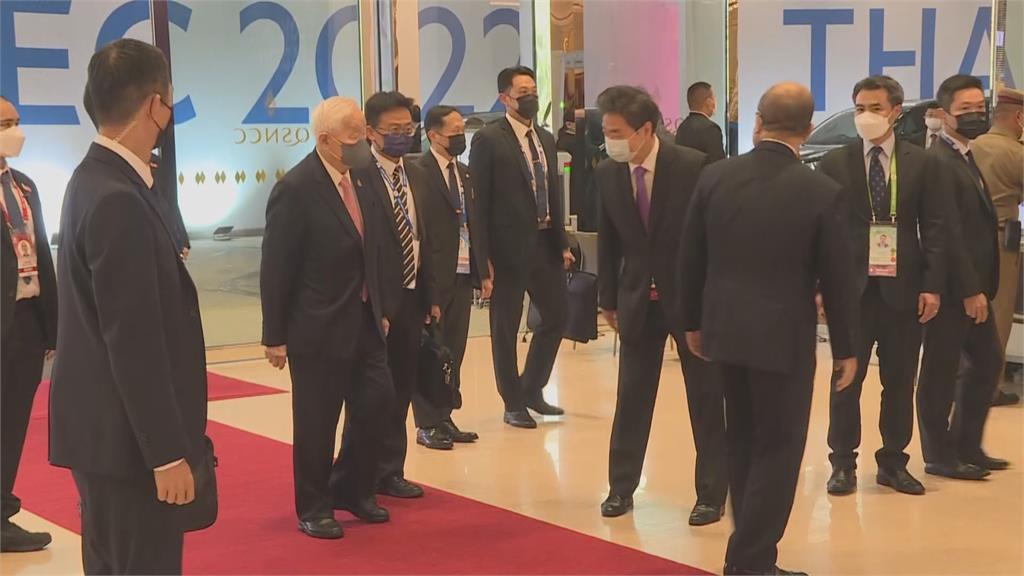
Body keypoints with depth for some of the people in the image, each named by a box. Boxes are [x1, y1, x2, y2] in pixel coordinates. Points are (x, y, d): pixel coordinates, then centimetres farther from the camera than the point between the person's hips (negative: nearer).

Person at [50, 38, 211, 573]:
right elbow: (133, 341, -23)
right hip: (124, 434, -10)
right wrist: (167, 452, -20)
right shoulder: (118, 200, -22)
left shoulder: (99, 179, 9)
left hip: (107, 425, 10)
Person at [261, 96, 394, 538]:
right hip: (318, 327, -7)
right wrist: (275, 336, -12)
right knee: (316, 421, 5)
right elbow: (276, 269, -14)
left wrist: (379, 310, 13)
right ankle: (313, 508, 21)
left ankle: (356, 491, 29)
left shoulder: (361, 181, 5)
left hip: (363, 321, 7)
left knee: (375, 403, 9)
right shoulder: (296, 189, -17)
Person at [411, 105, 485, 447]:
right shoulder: (419, 173, -11)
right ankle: (427, 425, 10)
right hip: (434, 276, -7)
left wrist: (483, 269, 11)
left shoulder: (464, 174, 14)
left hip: (463, 274, 7)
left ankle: (445, 418, 21)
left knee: (454, 350, 12)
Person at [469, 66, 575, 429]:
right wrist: (484, 259, -14)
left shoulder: (546, 139, 12)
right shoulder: (488, 139, -8)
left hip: (546, 243, 6)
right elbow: (479, 203, -11)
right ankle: (513, 404, 18)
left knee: (556, 316, 11)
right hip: (509, 247, -6)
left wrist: (562, 243, 10)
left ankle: (532, 390, 29)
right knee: (505, 328, 5)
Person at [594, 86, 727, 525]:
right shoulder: (607, 173, -3)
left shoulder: (692, 166, -15)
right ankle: (621, 487, 21)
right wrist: (609, 299, 7)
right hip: (638, 298, 3)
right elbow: (608, 241, 6)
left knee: (705, 397, 5)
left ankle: (712, 494, 15)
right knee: (631, 395, 9)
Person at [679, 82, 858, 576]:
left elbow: (690, 259, 3)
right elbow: (836, 278, -8)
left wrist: (693, 322, 15)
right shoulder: (822, 192, -13)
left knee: (742, 442, 18)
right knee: (778, 449, 5)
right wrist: (845, 348, 4)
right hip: (784, 338, -5)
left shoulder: (714, 176, -3)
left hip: (725, 329, 5)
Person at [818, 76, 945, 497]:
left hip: (903, 287, 1)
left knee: (900, 380, 8)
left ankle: (893, 462, 19)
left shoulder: (921, 164, 6)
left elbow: (933, 229, 5)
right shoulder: (834, 163, 2)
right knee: (847, 379, 3)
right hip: (852, 287, -1)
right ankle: (843, 463, 13)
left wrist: (932, 285, -3)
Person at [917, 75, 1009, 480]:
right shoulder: (939, 162, -16)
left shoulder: (966, 157, 15)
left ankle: (967, 447, 27)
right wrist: (970, 290, -21)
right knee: (941, 371, 1)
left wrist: (981, 287, 10)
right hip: (953, 289, -10)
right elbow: (948, 233, -21)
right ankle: (940, 457, 12)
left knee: (987, 362, 16)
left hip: (974, 287, 10)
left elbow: (977, 226, 14)